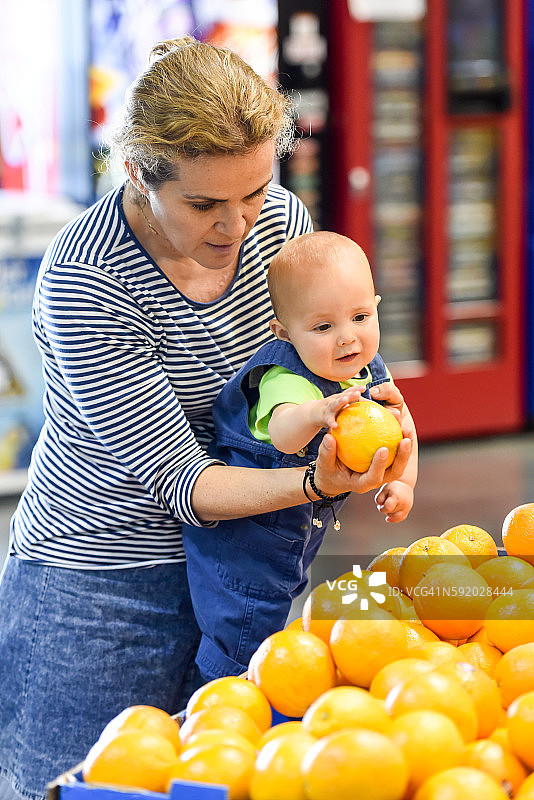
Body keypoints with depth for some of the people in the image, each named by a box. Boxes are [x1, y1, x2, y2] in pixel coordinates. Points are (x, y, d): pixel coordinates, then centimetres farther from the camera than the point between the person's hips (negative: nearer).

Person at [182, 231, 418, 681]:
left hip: (295, 534, 8)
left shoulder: (368, 371, -6)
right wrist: (316, 413, -73)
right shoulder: (286, 378, -32)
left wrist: (403, 480, -4)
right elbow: (282, 432, -53)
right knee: (240, 650, -4)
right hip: (241, 538, -8)